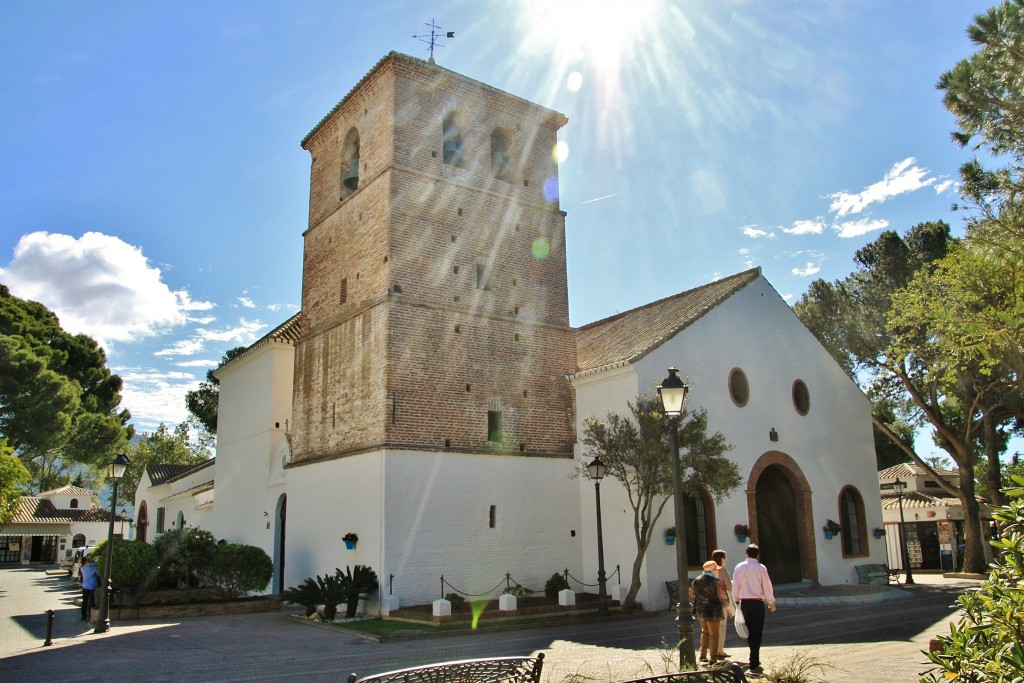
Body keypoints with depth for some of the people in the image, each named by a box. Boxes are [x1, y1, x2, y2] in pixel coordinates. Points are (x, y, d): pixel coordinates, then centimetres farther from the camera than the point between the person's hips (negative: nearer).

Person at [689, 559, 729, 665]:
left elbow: (691, 595, 9)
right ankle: (713, 659, 11)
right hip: (713, 611, -6)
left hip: (700, 611, 6)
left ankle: (703, 655, 23)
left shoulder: (697, 580, 2)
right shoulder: (717, 582, -16)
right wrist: (726, 603, 9)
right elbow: (723, 597, -13)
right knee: (714, 635, 8)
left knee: (705, 631, 23)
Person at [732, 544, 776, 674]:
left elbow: (735, 586, 4)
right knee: (757, 633, 1)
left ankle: (754, 659, 25)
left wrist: (736, 600, 17)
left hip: (744, 602, 3)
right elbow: (767, 587, -4)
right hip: (757, 602, -3)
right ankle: (754, 664, -1)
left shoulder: (739, 567, 0)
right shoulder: (761, 568, -9)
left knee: (750, 631, 16)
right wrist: (771, 602, 9)